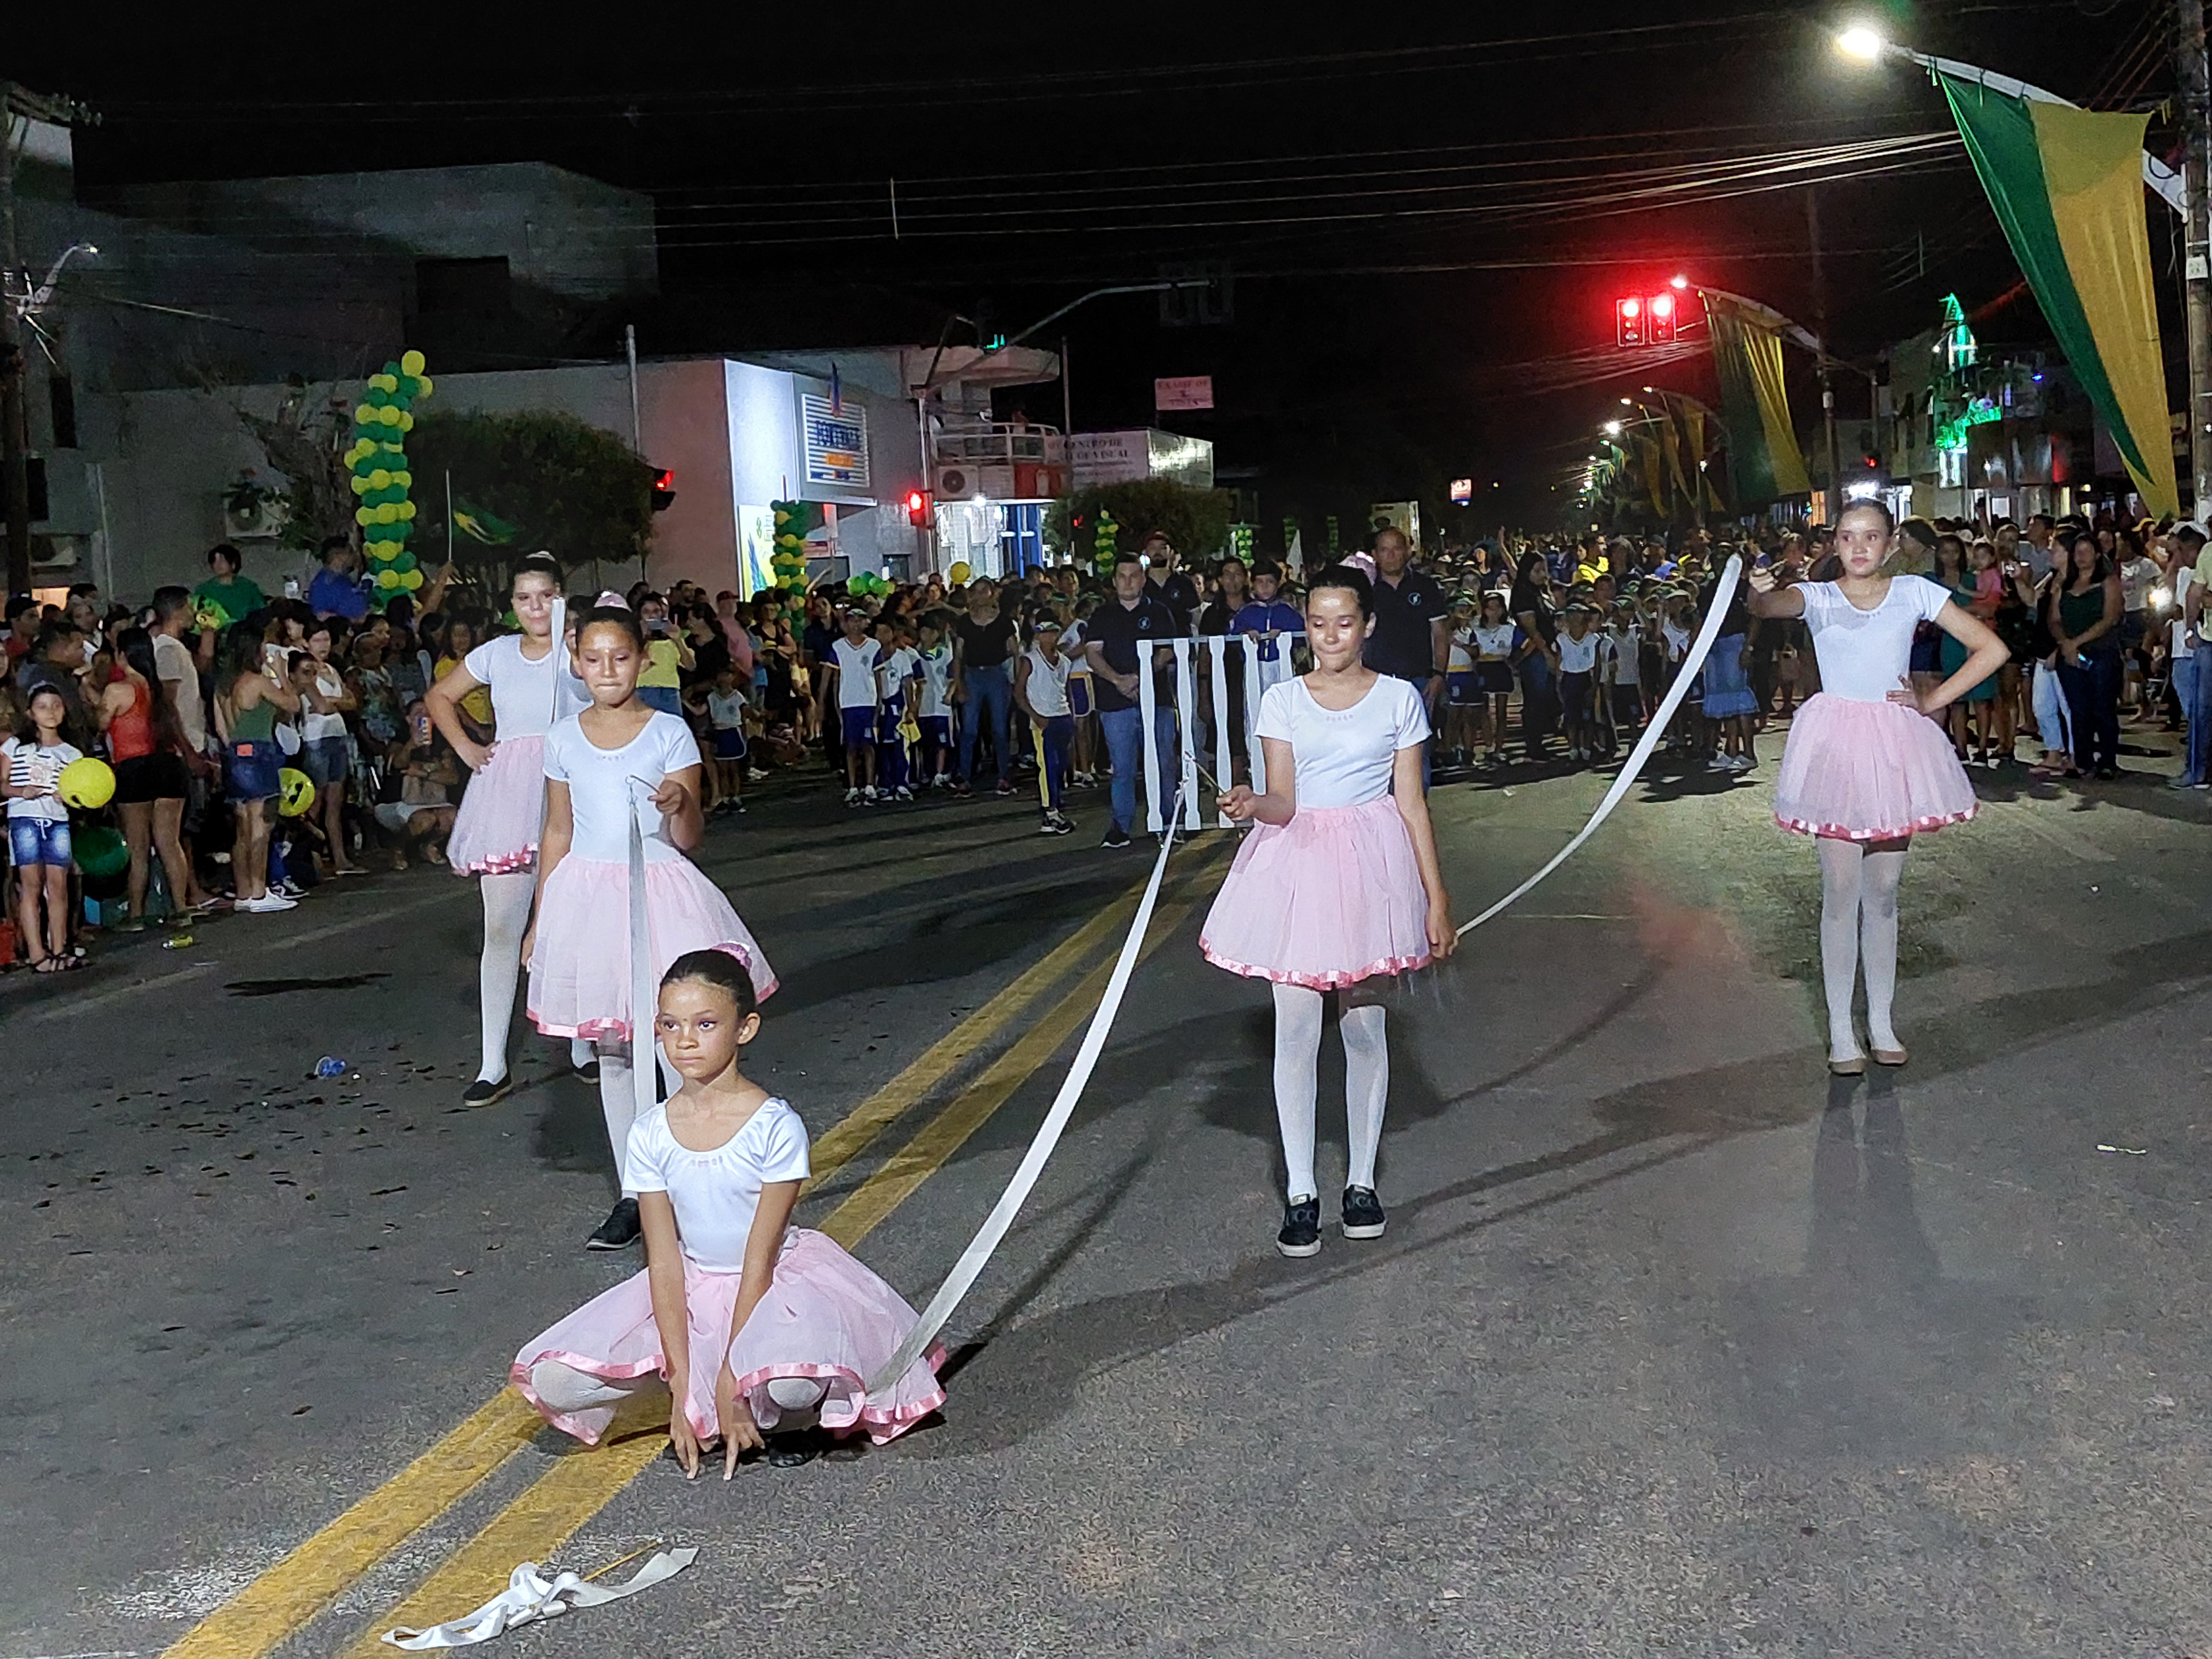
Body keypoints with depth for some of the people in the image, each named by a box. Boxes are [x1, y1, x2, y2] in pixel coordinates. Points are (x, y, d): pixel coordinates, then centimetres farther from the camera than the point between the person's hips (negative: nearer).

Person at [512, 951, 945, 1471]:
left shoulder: (775, 1127, -18)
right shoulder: (650, 1136, -7)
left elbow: (758, 1263, -16)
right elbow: (664, 1264, -7)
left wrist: (730, 1380, -18)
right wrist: (681, 1383, -14)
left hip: (779, 1279, -4)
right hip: (690, 1291, 4)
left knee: (790, 1386, -38)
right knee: (555, 1381, -14)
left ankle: (790, 1422, 0)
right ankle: (700, 1410, 4)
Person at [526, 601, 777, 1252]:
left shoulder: (670, 733, -3)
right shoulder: (564, 739, 7)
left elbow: (689, 838, -5)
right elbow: (557, 833, 15)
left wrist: (681, 805, -27)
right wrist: (541, 919, 15)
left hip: (659, 892, -3)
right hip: (589, 896, 3)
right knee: (612, 1051, 7)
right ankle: (634, 1192, 15)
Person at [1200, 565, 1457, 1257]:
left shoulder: (1398, 699, 0)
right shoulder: (1284, 700, 1)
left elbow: (1412, 805, 2)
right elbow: (1284, 804, -6)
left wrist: (1437, 900, 0)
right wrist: (1251, 805, -29)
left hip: (1372, 864, 0)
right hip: (1299, 863, 0)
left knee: (1365, 1026, 7)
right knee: (1296, 1030, -1)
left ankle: (1361, 1181, 20)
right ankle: (1300, 1191, 8)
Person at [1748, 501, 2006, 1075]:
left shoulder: (1914, 593, 4)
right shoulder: (1818, 596, 1)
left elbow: (1991, 649, 4)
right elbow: (1777, 604, -24)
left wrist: (1934, 700, -2)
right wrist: (1759, 594, -47)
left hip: (1896, 746, 2)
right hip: (1836, 746, -2)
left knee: (1883, 892, 9)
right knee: (1841, 892, -2)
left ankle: (1881, 1022, 19)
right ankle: (1840, 1030, 5)